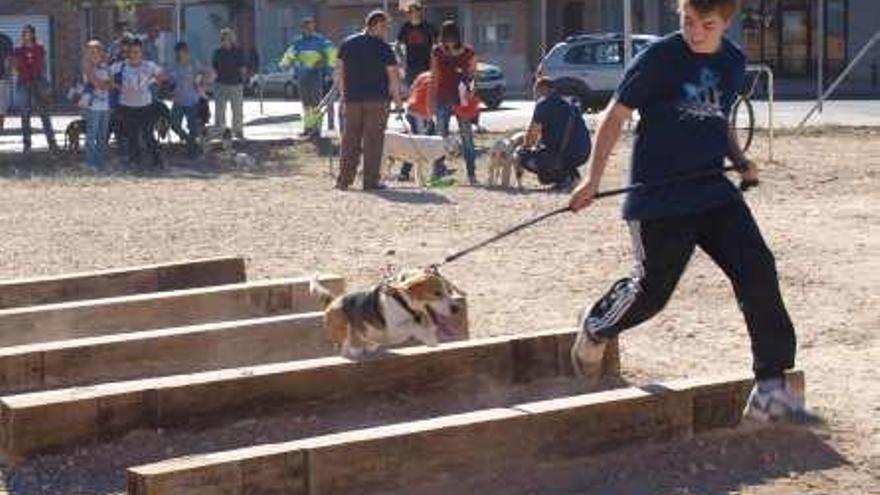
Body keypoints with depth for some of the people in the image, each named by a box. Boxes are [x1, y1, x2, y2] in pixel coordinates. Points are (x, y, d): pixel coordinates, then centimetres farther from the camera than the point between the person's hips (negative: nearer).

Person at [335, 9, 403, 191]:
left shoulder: (347, 43, 7)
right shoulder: (383, 48, -8)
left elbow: (340, 69, 11)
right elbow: (393, 74, -9)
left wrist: (343, 93, 18)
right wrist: (397, 96, 1)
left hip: (352, 98, 4)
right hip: (377, 99, -4)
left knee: (350, 139, 10)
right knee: (373, 140, 1)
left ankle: (344, 179, 9)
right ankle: (370, 181, 1)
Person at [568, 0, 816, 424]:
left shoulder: (733, 62, 7)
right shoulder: (659, 58, -11)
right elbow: (616, 115, -5)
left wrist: (739, 159, 6)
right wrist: (594, 180, -8)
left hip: (714, 190, 5)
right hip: (659, 198, -5)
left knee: (758, 271, -9)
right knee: (653, 289, 3)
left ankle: (771, 389, -4)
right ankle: (595, 329, 38)